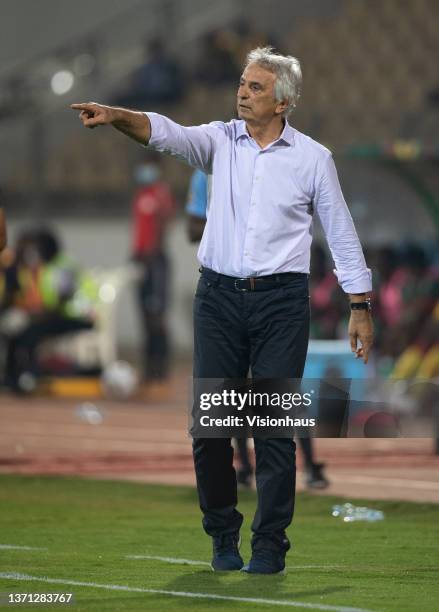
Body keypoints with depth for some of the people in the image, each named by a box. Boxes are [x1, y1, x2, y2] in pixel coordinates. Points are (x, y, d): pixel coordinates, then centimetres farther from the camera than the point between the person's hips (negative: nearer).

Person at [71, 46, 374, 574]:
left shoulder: (313, 158, 2)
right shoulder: (220, 140, 5)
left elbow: (342, 235, 7)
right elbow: (166, 134, -14)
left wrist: (360, 308, 5)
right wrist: (115, 116, -34)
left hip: (281, 300, -2)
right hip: (219, 294, 2)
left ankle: (269, 544, 5)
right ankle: (222, 535, 15)